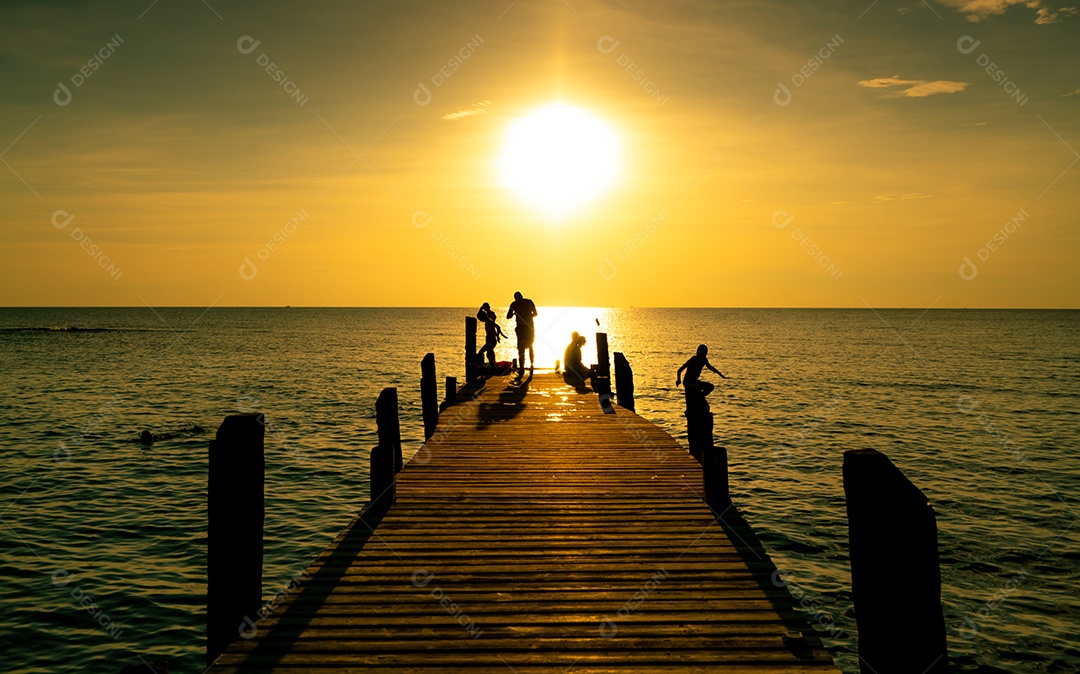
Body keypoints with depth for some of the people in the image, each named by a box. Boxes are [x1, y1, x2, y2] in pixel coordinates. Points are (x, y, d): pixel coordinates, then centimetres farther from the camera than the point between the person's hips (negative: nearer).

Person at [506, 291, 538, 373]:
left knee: (521, 348, -2)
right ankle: (532, 365, 20)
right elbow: (535, 313, 11)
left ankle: (521, 368, -12)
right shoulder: (529, 301, 7)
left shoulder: (514, 304, 1)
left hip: (520, 327, -2)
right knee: (530, 346, 19)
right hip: (530, 327, 2)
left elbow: (508, 316, 2)